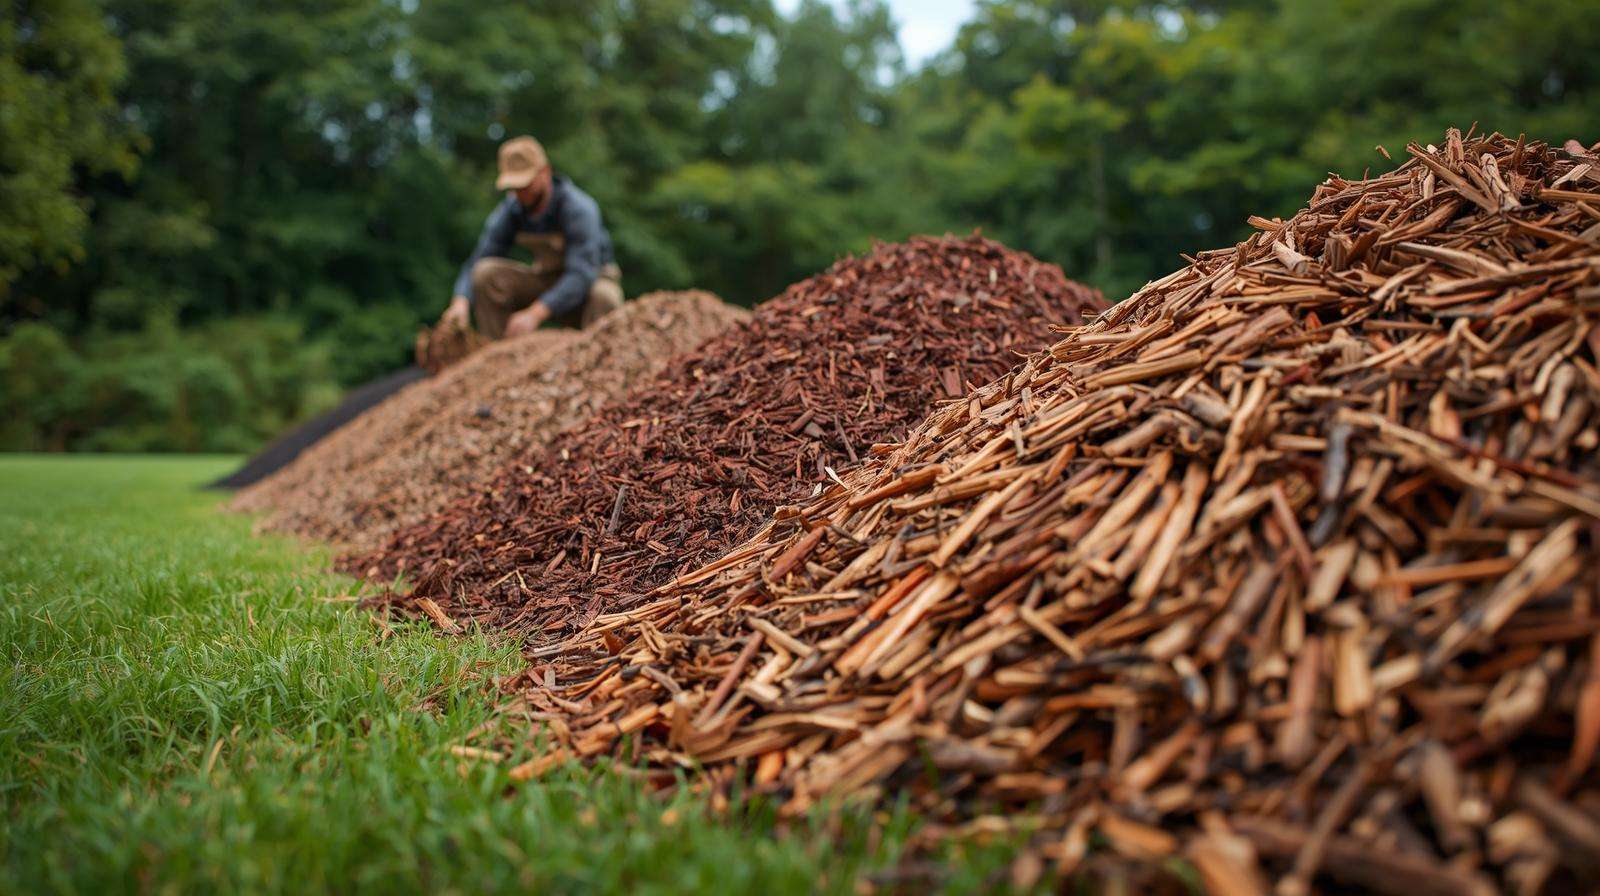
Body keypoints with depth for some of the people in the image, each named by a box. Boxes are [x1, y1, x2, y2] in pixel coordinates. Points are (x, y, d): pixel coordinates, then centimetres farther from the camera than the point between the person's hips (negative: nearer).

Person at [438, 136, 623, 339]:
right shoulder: (509, 211, -11)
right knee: (486, 273, -18)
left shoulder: (578, 208, -27)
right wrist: (461, 303, -36)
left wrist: (535, 314, -48)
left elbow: (581, 274, -37)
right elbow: (476, 263, -14)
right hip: (548, 280, 5)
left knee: (603, 297, -40)